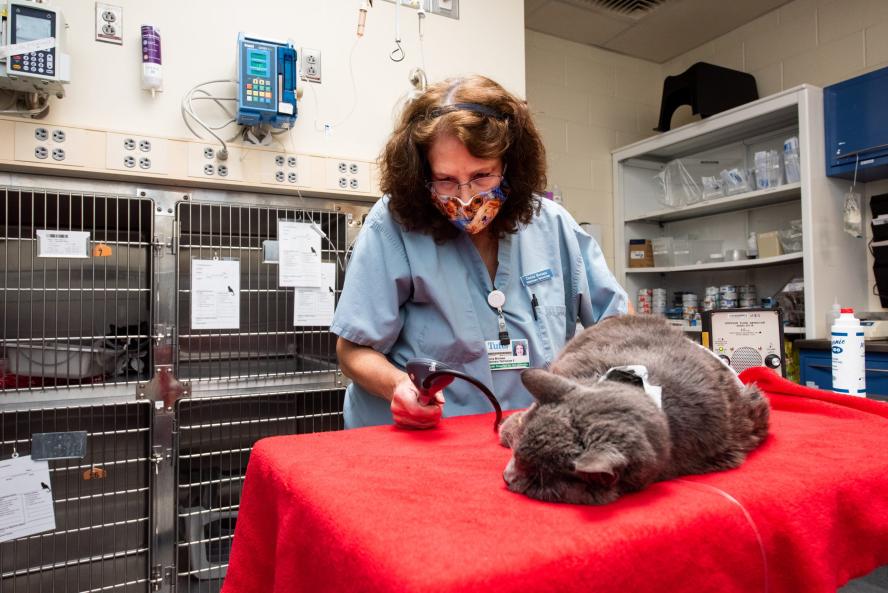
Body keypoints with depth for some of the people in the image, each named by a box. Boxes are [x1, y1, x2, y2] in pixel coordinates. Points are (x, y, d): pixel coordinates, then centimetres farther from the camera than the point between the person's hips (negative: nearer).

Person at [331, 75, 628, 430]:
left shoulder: (552, 224, 1)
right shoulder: (392, 225, -11)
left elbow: (618, 323, 10)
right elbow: (354, 351, -7)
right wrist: (398, 385, -26)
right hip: (414, 443, -2)